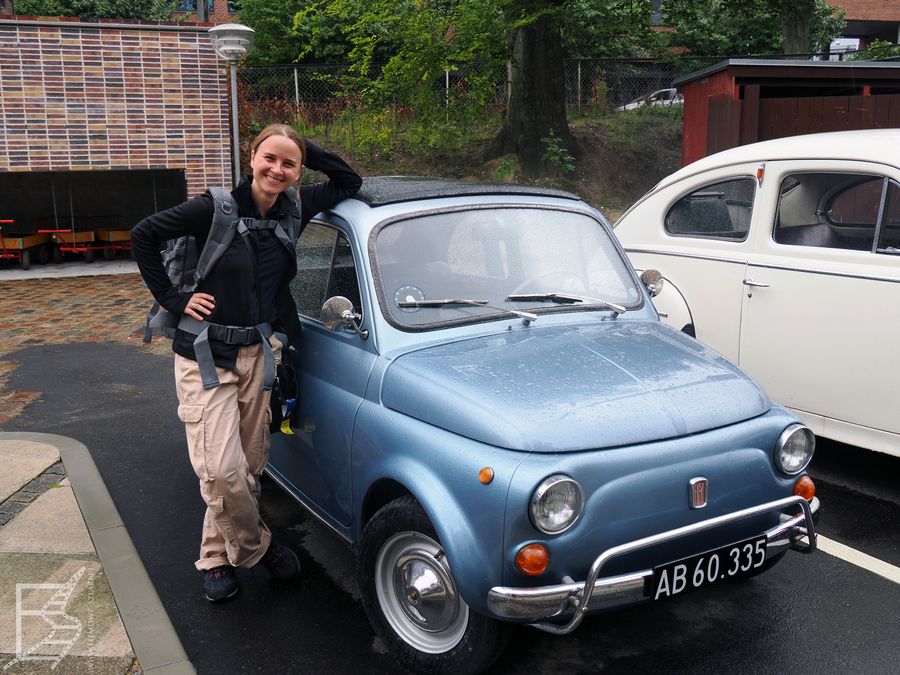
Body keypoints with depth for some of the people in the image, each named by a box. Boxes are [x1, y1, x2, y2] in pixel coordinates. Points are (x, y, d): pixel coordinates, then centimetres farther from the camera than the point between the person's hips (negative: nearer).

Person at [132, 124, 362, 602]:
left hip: (260, 354, 5)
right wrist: (172, 299, -7)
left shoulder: (294, 210, 2)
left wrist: (310, 151, -1)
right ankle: (257, 547, 15)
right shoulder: (216, 208, -12)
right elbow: (143, 235, -4)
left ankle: (217, 557, 27)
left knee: (250, 465, 9)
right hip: (207, 359, -4)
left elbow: (350, 183, 12)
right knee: (222, 470, -11)